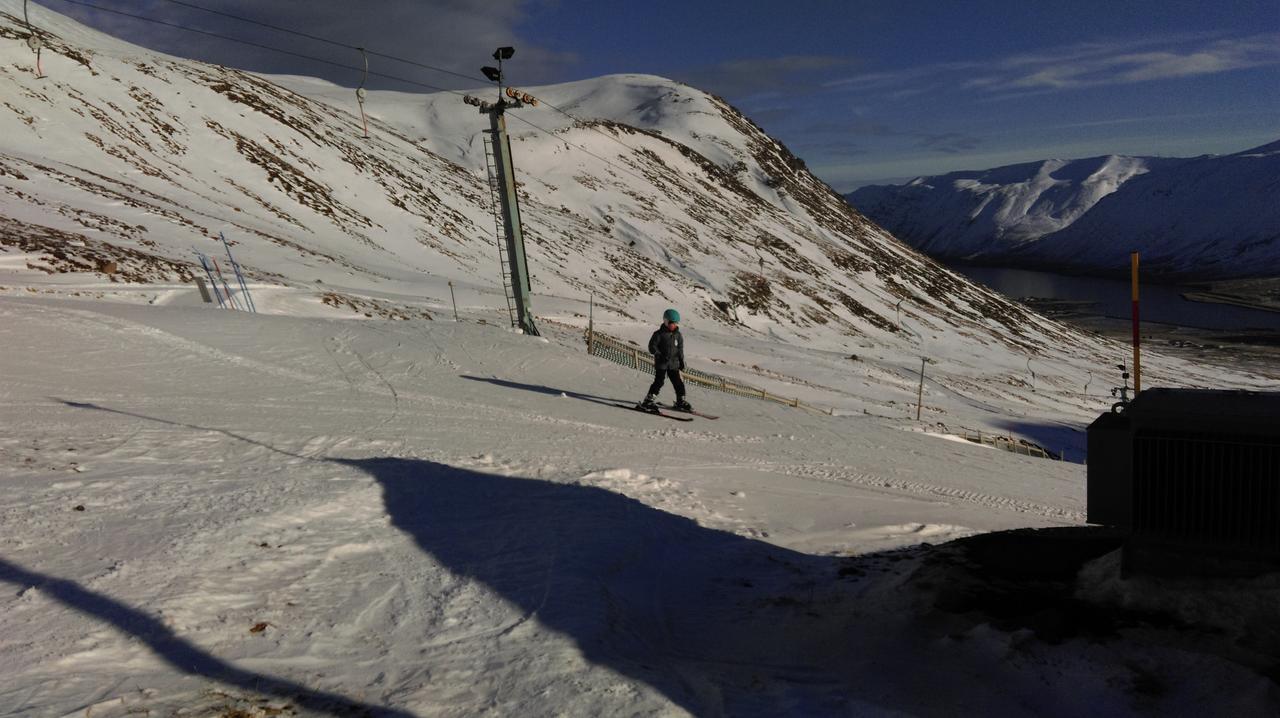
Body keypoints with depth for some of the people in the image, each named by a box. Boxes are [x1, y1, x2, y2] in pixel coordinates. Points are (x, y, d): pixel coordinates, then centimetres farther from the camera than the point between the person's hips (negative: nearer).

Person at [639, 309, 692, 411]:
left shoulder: (678, 335, 11)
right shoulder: (659, 334, -6)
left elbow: (680, 349, 18)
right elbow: (652, 347, -8)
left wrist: (682, 361, 11)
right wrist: (660, 355, -18)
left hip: (674, 364, 5)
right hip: (661, 364, -5)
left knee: (678, 382, 6)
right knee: (659, 382, -10)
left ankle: (681, 401, 20)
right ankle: (649, 401, -6)